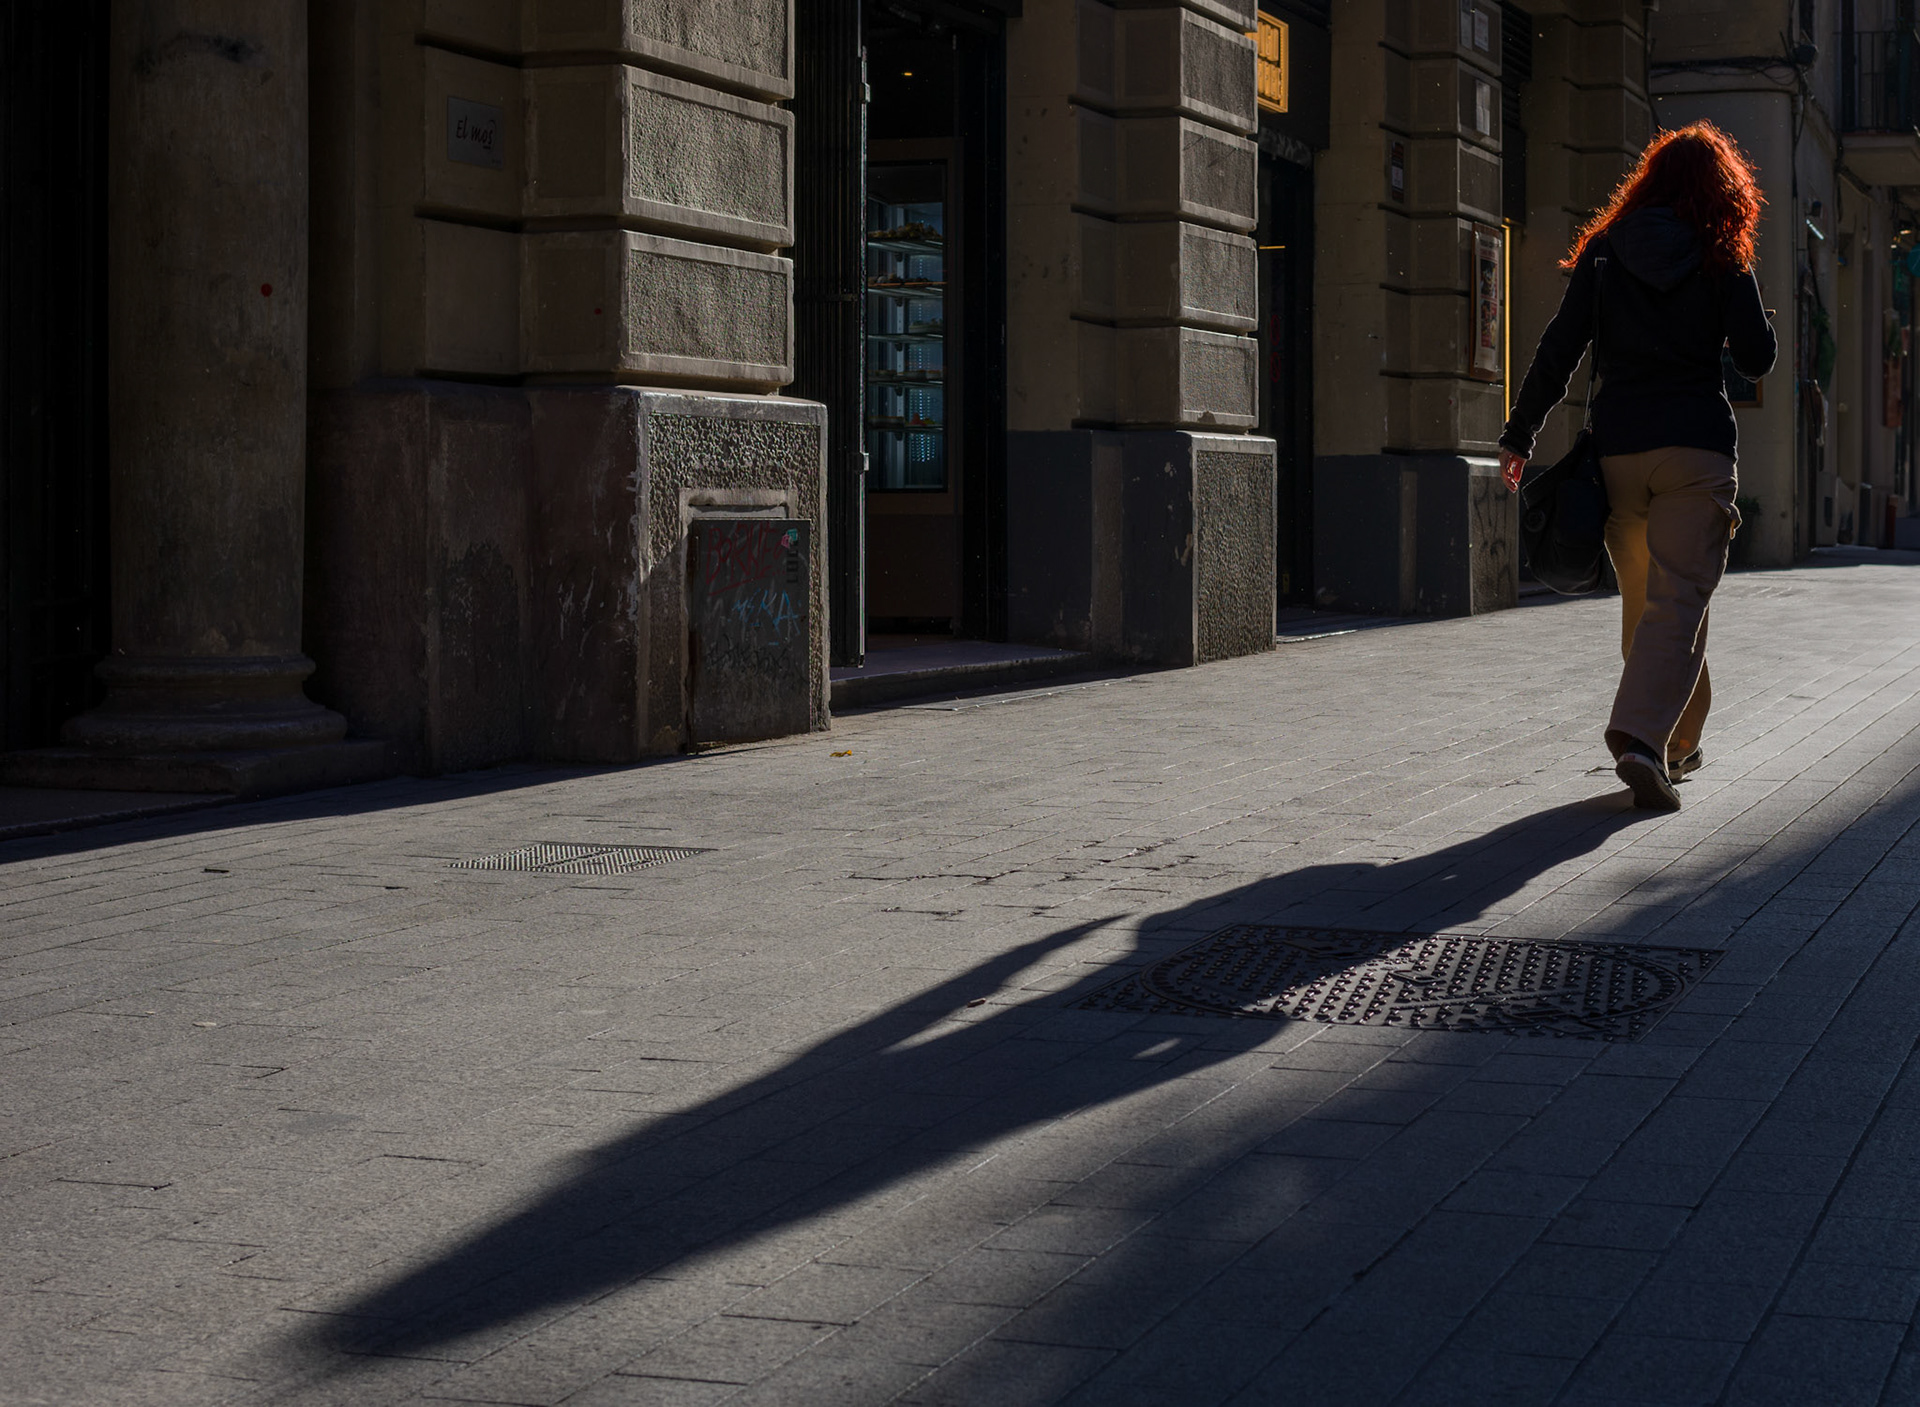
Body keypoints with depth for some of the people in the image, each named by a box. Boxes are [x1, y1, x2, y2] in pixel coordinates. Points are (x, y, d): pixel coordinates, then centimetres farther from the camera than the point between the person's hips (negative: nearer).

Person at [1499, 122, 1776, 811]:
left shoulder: (1604, 253, 4)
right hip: (1698, 444, -2)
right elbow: (1757, 359, 1)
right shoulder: (1722, 259, 0)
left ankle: (1678, 744, 25)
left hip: (1619, 445, 3)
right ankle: (1643, 735, -26)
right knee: (1679, 601, -6)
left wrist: (1518, 435, 6)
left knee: (1643, 600, 15)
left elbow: (1558, 352, 0)